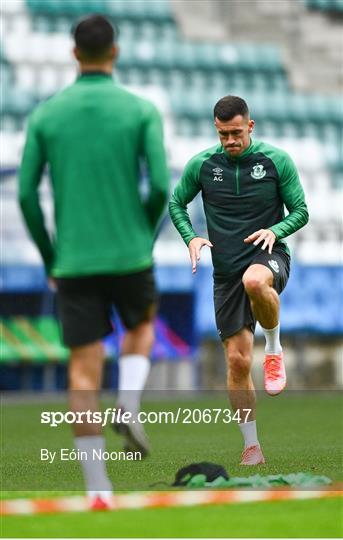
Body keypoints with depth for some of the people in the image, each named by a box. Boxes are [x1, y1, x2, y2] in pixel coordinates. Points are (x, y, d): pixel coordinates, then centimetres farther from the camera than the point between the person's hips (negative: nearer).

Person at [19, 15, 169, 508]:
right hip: (129, 255, -1)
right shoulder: (141, 110, -2)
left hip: (74, 262, 1)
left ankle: (97, 487, -1)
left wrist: (50, 259, 12)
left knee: (84, 371, 4)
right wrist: (144, 236, 10)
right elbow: (160, 187, -9)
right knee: (142, 327, 29)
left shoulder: (45, 115, 3)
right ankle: (130, 402, 1)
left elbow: (26, 195, 0)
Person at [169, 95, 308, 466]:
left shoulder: (276, 160, -3)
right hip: (226, 270, 3)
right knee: (237, 360, -1)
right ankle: (251, 447, 12)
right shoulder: (202, 165, 2)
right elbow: (176, 203, 16)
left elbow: (300, 211, 2)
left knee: (254, 281, -41)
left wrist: (274, 231, -18)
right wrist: (191, 237, -2)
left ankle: (274, 348, -13)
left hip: (269, 256, -3)